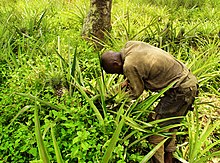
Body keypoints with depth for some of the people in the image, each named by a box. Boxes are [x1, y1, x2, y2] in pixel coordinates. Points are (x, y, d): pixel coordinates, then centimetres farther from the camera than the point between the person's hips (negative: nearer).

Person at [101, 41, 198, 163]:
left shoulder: (129, 66, -23)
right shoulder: (130, 45, 2)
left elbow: (136, 92, -9)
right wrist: (128, 81, 15)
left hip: (181, 90, -10)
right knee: (170, 123, 23)